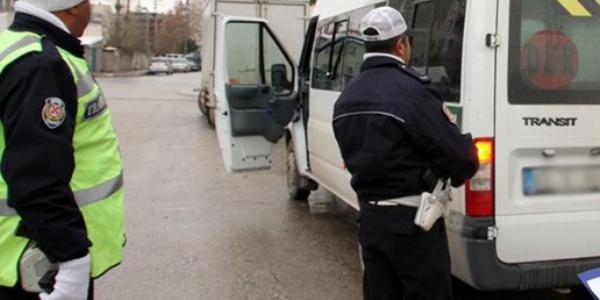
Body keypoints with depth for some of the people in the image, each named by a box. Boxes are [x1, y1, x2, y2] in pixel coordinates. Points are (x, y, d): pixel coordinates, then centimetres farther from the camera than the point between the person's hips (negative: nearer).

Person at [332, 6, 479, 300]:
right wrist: (465, 167, 4)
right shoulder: (410, 89, -18)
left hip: (369, 215, 8)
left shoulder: (346, 96, 8)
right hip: (411, 218, -7)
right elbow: (456, 152, -17)